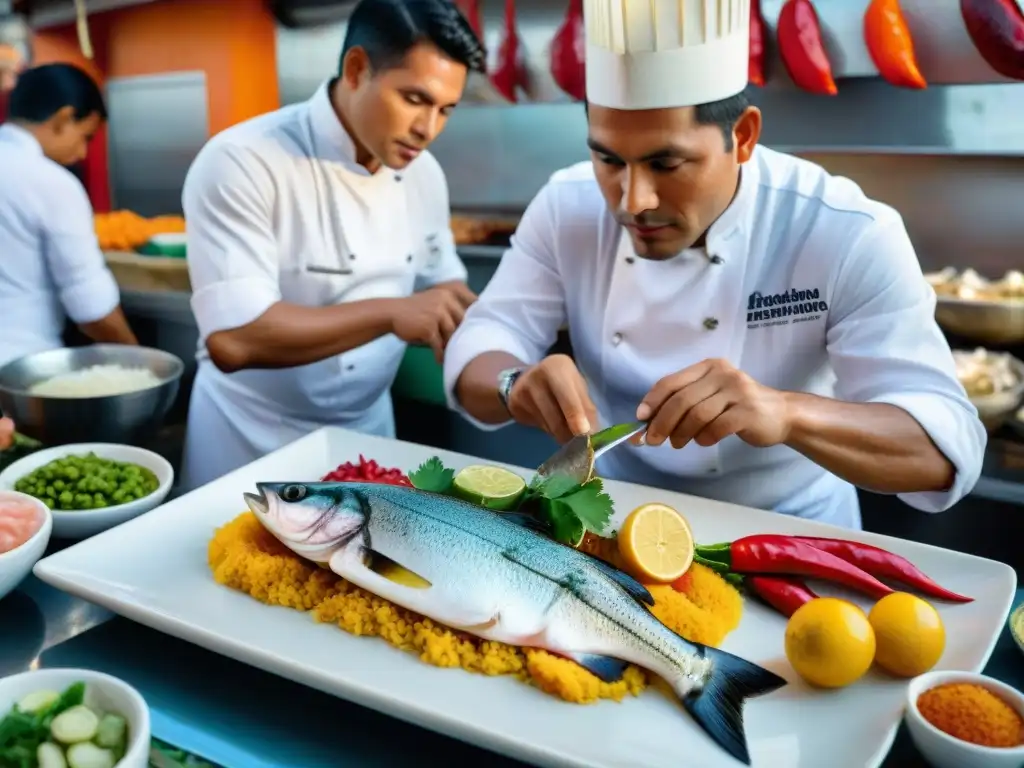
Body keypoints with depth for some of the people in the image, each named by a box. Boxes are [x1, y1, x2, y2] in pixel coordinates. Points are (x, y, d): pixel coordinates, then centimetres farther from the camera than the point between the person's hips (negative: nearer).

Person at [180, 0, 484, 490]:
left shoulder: (423, 174, -2)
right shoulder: (241, 163, -21)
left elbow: (442, 290, 7)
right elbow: (232, 339, -29)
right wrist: (388, 312, -32)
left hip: (368, 431, 6)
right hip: (250, 445, -5)